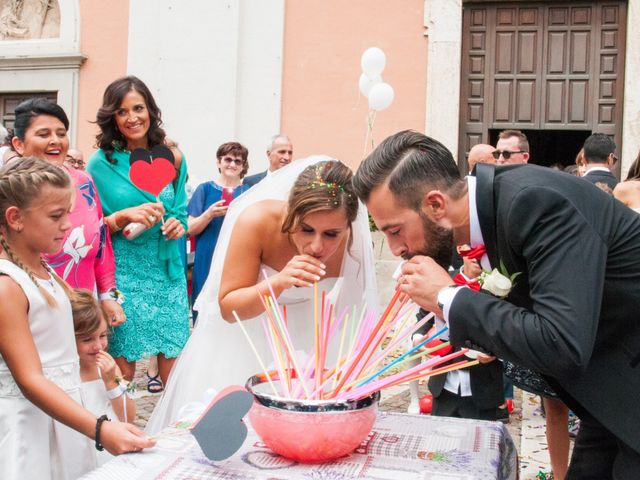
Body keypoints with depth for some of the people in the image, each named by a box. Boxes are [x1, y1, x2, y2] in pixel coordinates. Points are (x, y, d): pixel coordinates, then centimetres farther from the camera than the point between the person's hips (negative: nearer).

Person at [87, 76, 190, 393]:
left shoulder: (171, 158, 7)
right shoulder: (102, 163, -2)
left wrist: (179, 225, -5)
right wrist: (125, 216, -17)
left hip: (168, 272, 3)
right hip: (124, 274, -3)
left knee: (174, 361, 4)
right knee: (124, 366, 0)